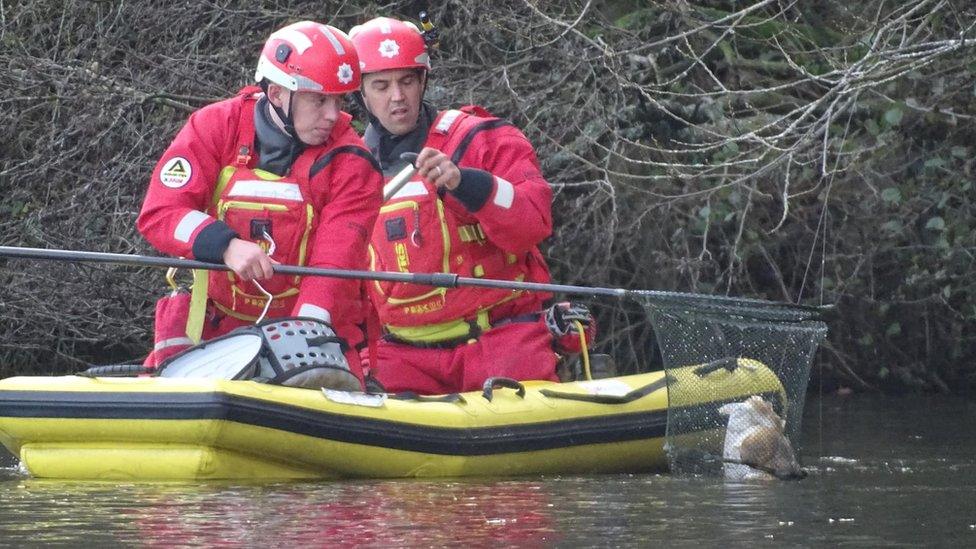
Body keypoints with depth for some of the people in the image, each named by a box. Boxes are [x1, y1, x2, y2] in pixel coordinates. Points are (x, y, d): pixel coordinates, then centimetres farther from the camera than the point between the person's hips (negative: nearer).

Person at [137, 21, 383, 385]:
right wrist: (225, 246, -32)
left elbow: (335, 264, -20)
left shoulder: (349, 161, -10)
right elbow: (158, 214, -14)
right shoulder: (214, 128, -7)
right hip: (212, 320, 0)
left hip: (311, 322, 0)